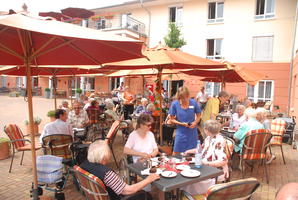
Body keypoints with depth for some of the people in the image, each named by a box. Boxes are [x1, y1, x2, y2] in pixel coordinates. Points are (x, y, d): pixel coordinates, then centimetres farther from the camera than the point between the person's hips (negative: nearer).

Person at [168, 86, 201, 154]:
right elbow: (171, 119, -1)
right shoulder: (175, 104, -9)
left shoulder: (194, 103, -6)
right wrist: (181, 123, -17)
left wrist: (195, 122, -12)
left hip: (192, 133, 1)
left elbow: (198, 115, 7)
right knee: (177, 154, 4)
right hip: (181, 133, -1)